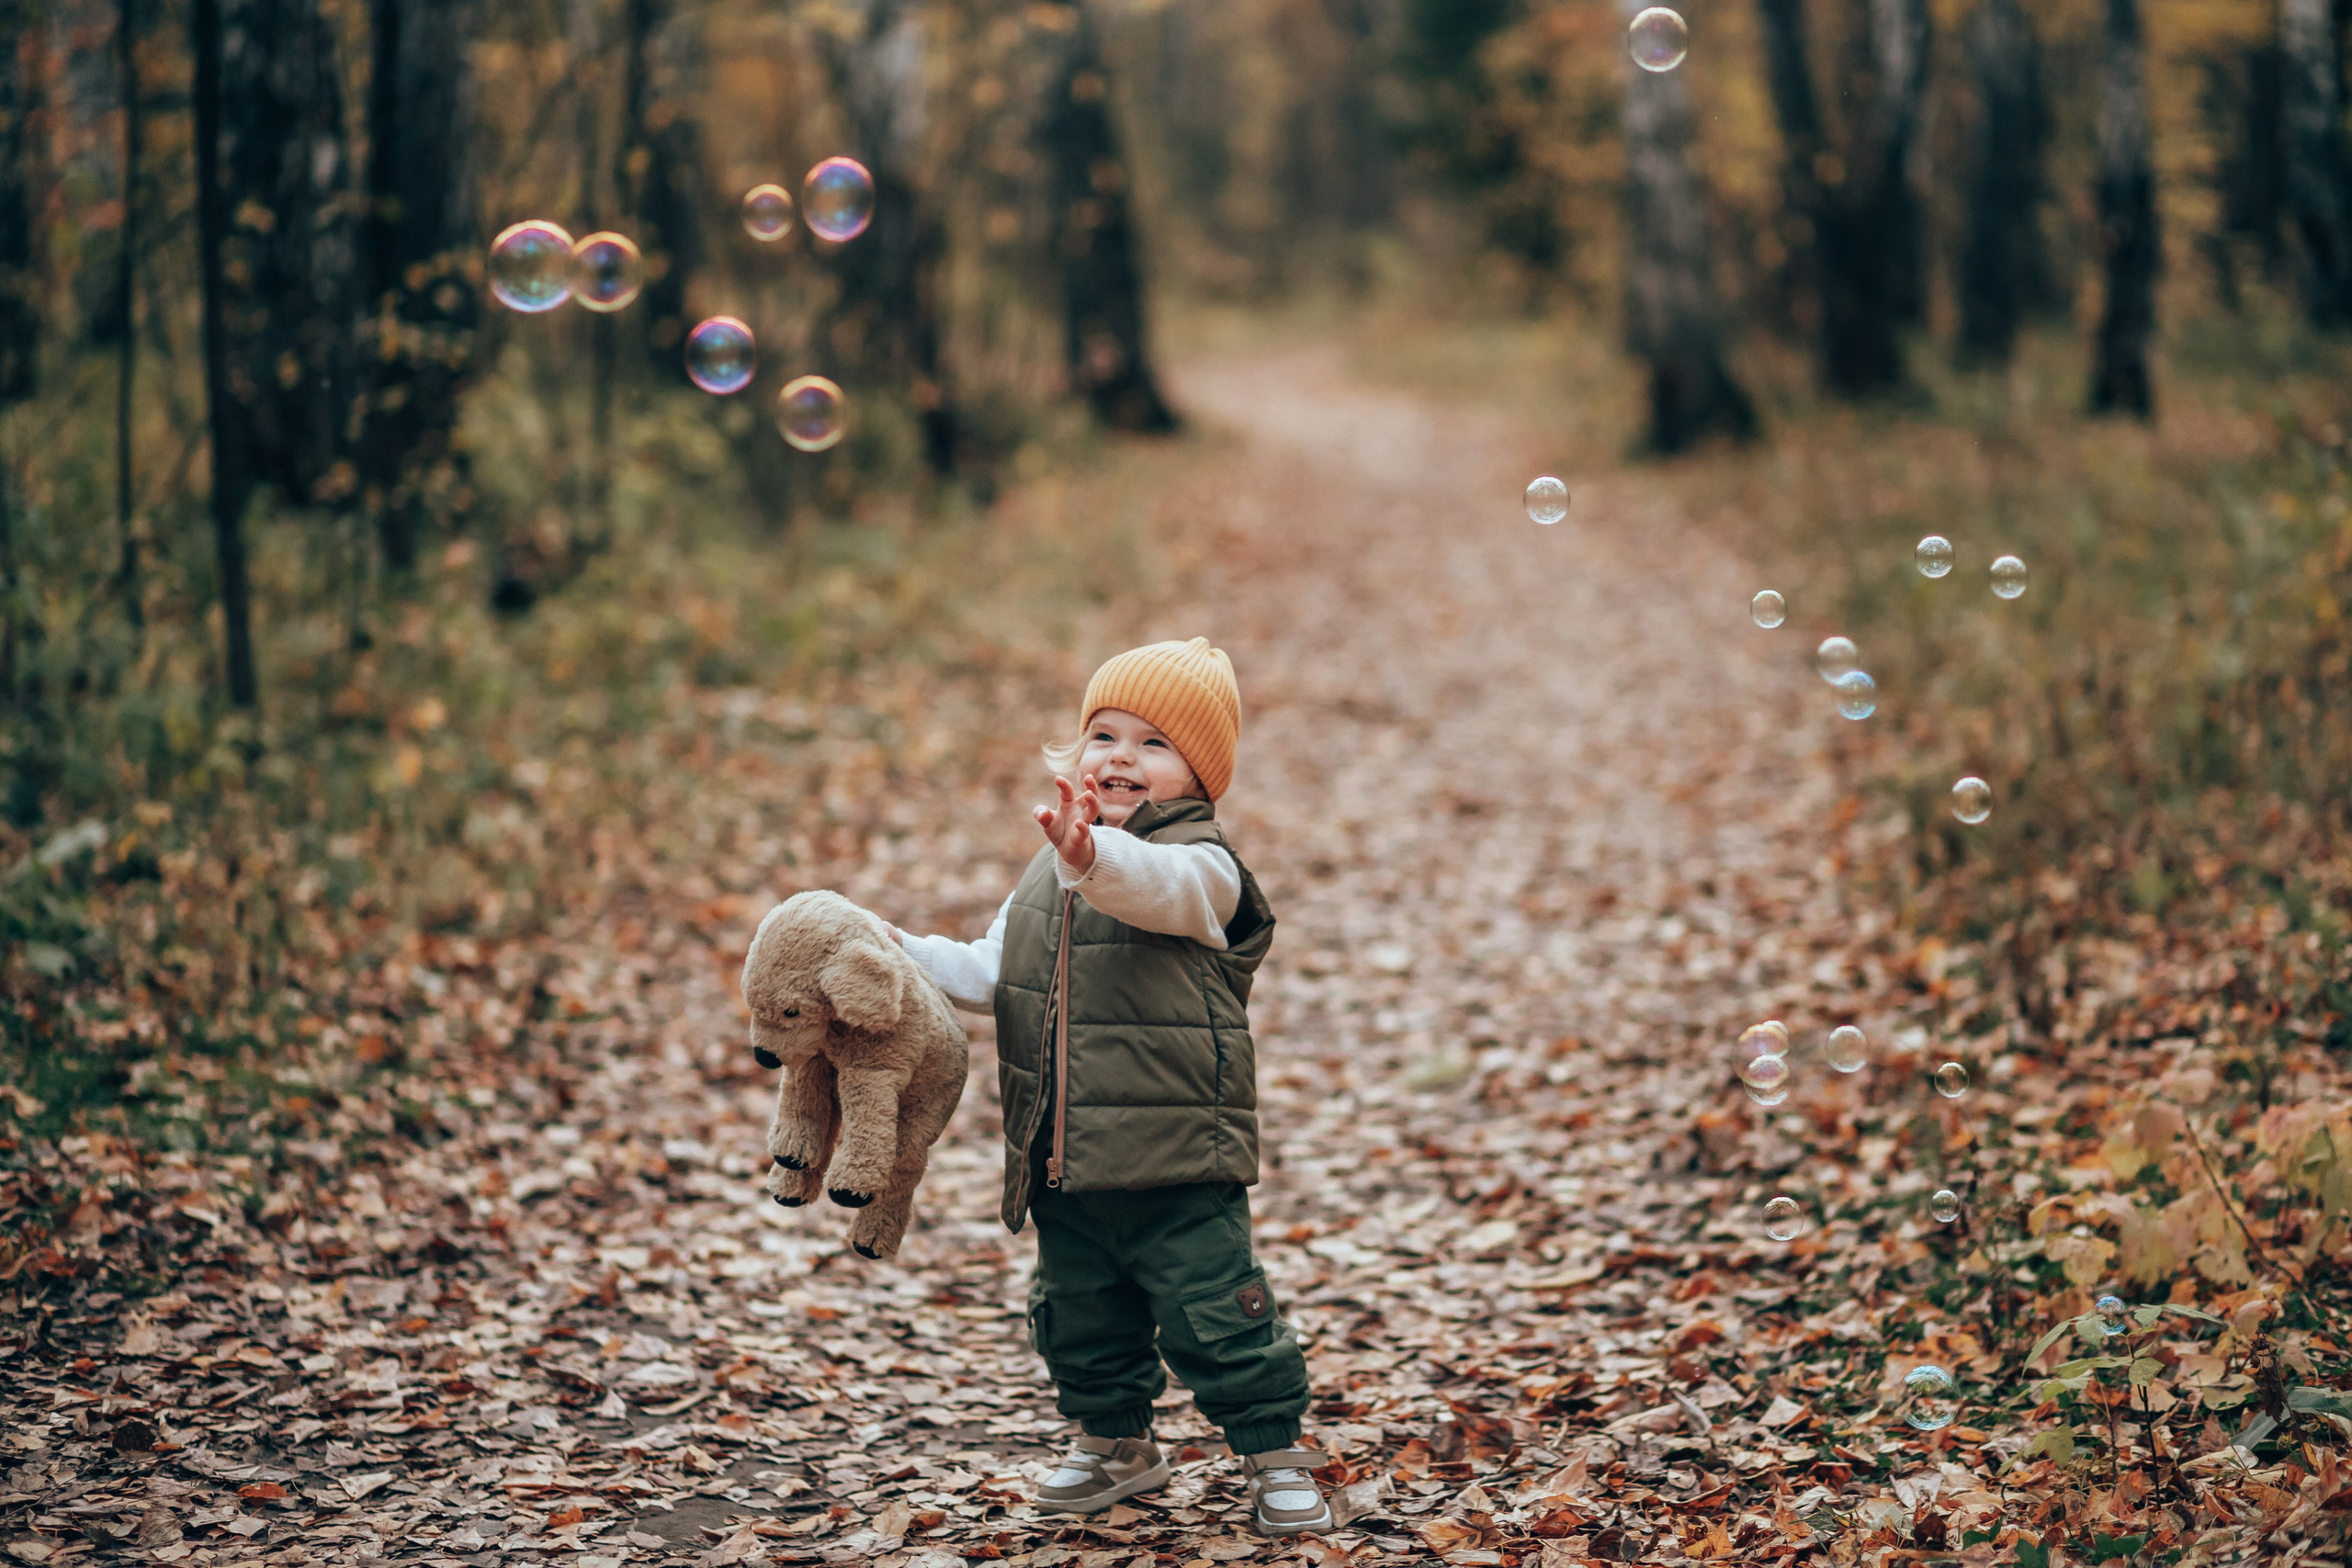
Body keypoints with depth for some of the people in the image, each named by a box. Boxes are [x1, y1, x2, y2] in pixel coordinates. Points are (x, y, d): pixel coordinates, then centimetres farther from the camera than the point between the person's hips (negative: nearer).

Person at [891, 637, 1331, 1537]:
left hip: (1178, 1166, -7)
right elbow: (996, 973, 21)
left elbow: (1148, 884, -37)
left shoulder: (1200, 868, -12)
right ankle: (1114, 1443, 38)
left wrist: (1091, 856, -57)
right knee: (1081, 1319, 18)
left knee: (1213, 1317, -1)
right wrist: (904, 956, 9)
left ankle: (1275, 1455, 16)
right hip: (1066, 1165, 7)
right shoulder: (1050, 873, 12)